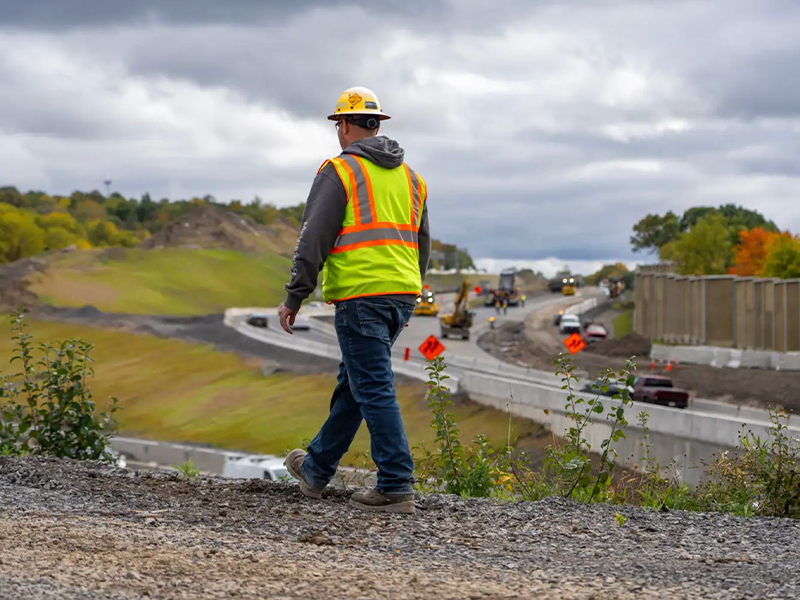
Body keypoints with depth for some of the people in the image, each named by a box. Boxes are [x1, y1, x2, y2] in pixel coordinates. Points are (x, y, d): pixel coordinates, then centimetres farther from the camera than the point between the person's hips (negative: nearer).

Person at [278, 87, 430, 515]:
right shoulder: (408, 176, 17)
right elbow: (422, 243, 21)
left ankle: (397, 487, -10)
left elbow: (313, 239, -9)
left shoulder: (339, 172, -5)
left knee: (374, 390, -7)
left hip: (360, 296, -7)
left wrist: (294, 298, -5)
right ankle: (316, 469, 31)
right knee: (352, 382, 18)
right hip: (401, 294, 8)